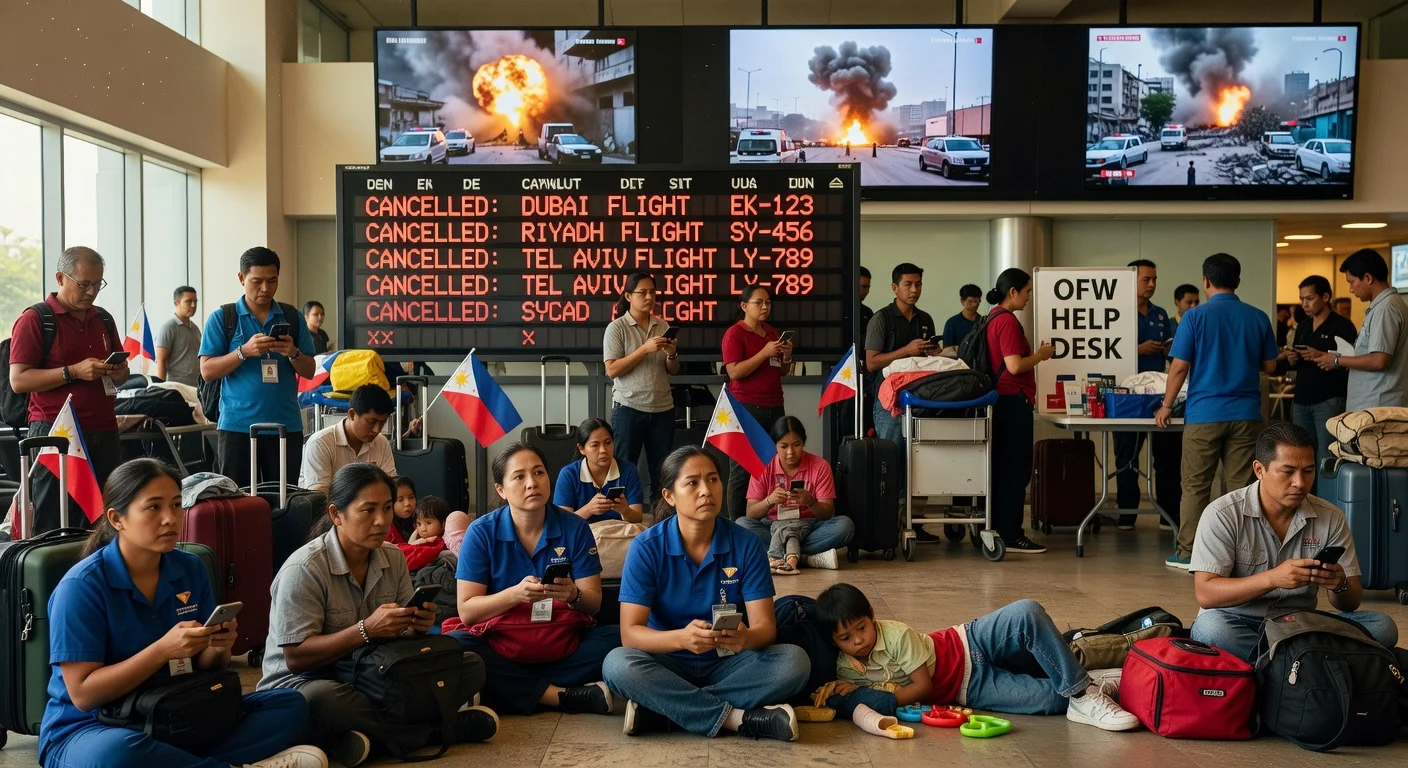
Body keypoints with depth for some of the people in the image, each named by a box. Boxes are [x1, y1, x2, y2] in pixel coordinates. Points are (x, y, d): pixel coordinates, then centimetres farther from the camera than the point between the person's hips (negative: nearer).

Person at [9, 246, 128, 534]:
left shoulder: (103, 319, 16)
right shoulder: (35, 319, -3)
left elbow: (122, 371, 26)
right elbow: (18, 380, -10)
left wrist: (118, 372, 2)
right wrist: (73, 372, -18)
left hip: (104, 434, 5)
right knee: (54, 527, -2)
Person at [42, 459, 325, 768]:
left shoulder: (191, 569, 2)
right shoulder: (81, 585, -15)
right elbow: (83, 694, -18)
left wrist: (218, 648, -15)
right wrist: (163, 651, -28)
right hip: (88, 728, -6)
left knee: (290, 705, -9)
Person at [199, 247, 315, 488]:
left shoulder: (292, 318, 10)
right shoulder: (221, 318, 3)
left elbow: (309, 372, 10)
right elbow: (207, 371, -3)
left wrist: (293, 353, -11)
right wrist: (244, 351, -16)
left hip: (286, 425, 2)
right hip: (237, 425, -2)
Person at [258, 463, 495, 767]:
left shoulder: (394, 559, 3)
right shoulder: (303, 569, -17)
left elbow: (402, 638, 5)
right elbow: (296, 658, -20)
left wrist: (419, 626, -19)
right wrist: (366, 630, -31)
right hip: (302, 683, -6)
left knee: (471, 667, -8)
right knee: (322, 701, -43)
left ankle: (371, 732, -21)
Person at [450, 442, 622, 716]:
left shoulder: (575, 528, -1)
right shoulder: (481, 533, -4)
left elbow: (594, 604, -2)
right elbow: (467, 611, -8)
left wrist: (574, 596, -26)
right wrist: (515, 594, -25)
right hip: (501, 646, -1)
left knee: (616, 638, -25)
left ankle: (510, 692, -22)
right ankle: (567, 696, -28)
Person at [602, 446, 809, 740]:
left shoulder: (746, 545, -7)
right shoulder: (646, 548, -11)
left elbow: (765, 625, -10)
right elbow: (630, 632, -17)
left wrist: (746, 638, -35)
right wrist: (681, 638, -37)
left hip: (728, 665, 2)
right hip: (669, 665, -2)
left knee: (794, 661, -26)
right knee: (617, 664, -32)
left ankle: (659, 707, -25)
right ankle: (739, 718, -27)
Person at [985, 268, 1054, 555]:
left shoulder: (994, 317, 14)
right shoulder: (1007, 321, -16)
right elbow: (1015, 366, -22)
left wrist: (1036, 354, 17)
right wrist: (1041, 354, -7)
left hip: (1000, 401, 10)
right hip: (1013, 402, -10)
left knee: (1002, 469, 13)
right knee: (1016, 471, -5)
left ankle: (998, 530, 18)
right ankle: (1011, 535, -2)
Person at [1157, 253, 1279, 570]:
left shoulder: (1195, 317, -6)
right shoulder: (1258, 318, 3)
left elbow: (1180, 367, -7)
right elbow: (1269, 365, 10)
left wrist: (1167, 405, 4)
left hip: (1204, 414, -2)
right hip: (1246, 414, 3)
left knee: (1195, 486, 5)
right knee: (1242, 485, 6)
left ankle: (1187, 553, 9)